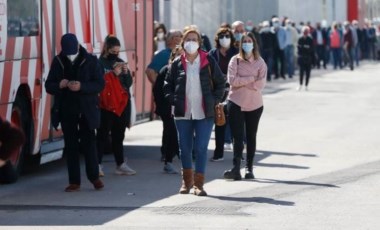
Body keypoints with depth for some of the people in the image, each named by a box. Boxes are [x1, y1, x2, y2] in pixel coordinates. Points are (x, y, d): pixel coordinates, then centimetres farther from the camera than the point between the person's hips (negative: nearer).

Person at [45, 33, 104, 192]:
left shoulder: (90, 61, -3)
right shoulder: (58, 62, 4)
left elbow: (100, 84, -7)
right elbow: (49, 86, 5)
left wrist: (81, 86, -23)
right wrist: (59, 85, -18)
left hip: (87, 110, -2)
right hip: (66, 110, 2)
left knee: (89, 142, -3)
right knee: (71, 145, 4)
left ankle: (94, 177, 11)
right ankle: (74, 181, 7)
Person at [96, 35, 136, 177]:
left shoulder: (120, 62, 13)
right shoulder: (100, 63, -7)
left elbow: (129, 84, 12)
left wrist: (126, 72, -7)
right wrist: (114, 74, -23)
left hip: (121, 104, 6)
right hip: (106, 105, -6)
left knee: (118, 136, 11)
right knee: (103, 135, -6)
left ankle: (121, 165, 14)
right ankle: (97, 164, -5)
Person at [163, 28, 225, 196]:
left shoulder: (208, 61, 0)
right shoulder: (177, 63, 3)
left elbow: (220, 82, 7)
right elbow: (168, 85, 10)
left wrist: (215, 101, -2)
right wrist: (173, 100, -3)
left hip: (204, 113, -2)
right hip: (183, 113, 2)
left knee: (201, 148, -4)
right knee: (185, 148, 8)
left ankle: (199, 183, 1)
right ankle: (187, 181, 23)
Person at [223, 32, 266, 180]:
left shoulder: (260, 62, 2)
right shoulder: (235, 60, -1)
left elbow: (260, 84, -9)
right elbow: (232, 80, -13)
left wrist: (241, 82, -12)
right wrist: (251, 79, -11)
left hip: (254, 104, 1)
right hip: (236, 103, -1)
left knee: (251, 137, 9)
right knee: (238, 136, -7)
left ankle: (249, 168, 14)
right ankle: (236, 168, -14)